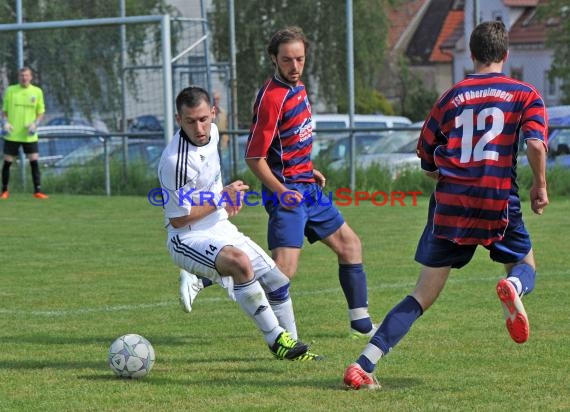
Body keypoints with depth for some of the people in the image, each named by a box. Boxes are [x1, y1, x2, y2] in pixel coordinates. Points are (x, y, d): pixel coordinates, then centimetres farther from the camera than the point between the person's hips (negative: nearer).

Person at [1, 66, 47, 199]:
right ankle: (4, 191, 14)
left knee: (34, 161, -5)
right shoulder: (10, 90, 2)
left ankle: (37, 191, 1)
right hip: (12, 134, 0)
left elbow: (41, 112, 8)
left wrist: (35, 124, -9)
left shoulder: (37, 92, 3)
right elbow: (5, 110, 7)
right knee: (7, 162, 1)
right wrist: (6, 123, -11)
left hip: (29, 135, 0)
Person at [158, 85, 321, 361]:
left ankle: (288, 344, 26)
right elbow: (178, 219, -20)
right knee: (240, 263, -36)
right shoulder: (175, 161, -27)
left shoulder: (212, 132, -1)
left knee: (278, 283, 6)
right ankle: (276, 339, -25)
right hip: (188, 238, -9)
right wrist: (220, 198, -17)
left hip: (220, 229, 9)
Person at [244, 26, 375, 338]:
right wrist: (281, 191, -28)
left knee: (349, 244, 19)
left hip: (307, 187, 10)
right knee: (285, 269, -23)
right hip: (288, 191, -10)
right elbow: (254, 157, -20)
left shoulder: (298, 88, 8)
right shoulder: (271, 97, -20)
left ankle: (360, 322, 29)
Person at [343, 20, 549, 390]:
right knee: (526, 266, 23)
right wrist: (540, 185, 3)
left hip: (450, 202, 2)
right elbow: (536, 143, -11)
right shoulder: (525, 94, 6)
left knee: (423, 296, 6)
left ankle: (365, 364, -7)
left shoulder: (452, 97, 13)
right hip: (499, 201, -2)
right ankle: (514, 287, -17)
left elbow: (427, 161, 16)